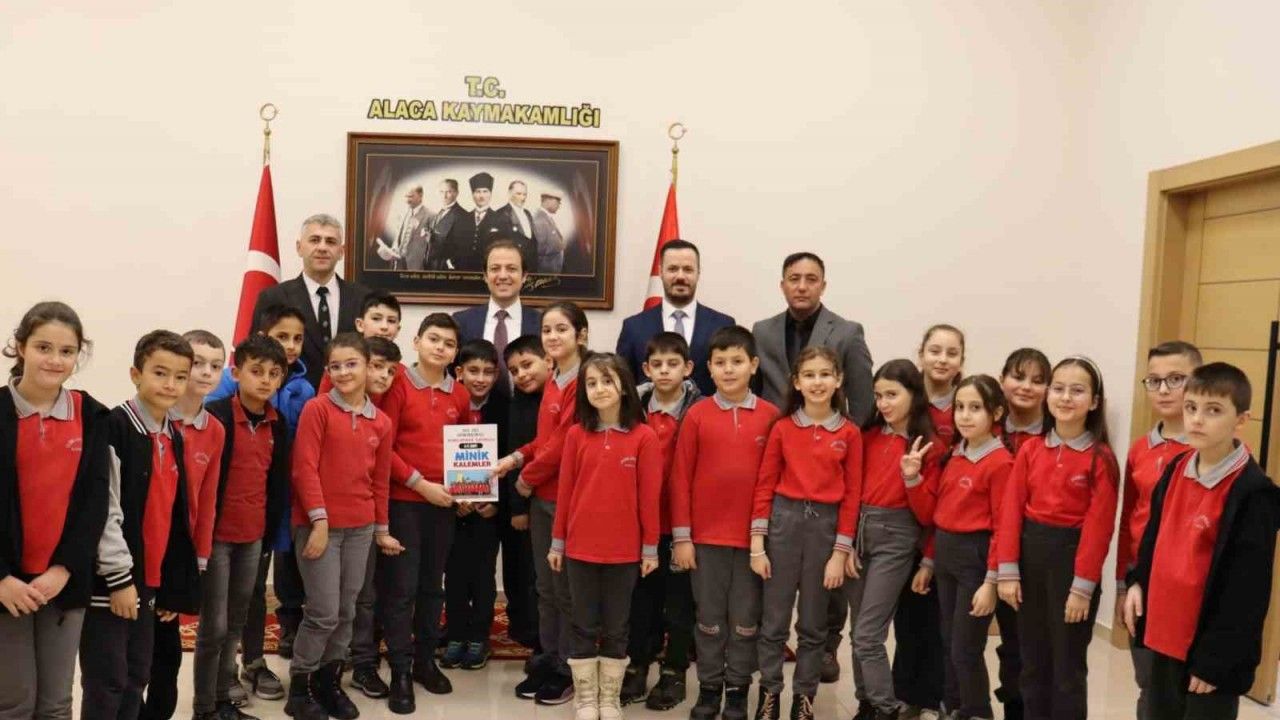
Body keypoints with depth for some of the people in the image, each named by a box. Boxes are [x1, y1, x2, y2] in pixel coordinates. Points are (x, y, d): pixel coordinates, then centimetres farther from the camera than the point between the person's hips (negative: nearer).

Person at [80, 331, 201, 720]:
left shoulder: (174, 439, 11)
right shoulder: (114, 428, -13)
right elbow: (102, 510, -17)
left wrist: (174, 586, 15)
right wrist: (119, 577, -16)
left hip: (150, 581, 7)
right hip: (109, 580, -7)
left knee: (136, 679, 13)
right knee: (106, 684, 0)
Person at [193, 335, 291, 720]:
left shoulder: (278, 424, 6)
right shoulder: (216, 415, -12)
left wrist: (270, 531, 11)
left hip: (254, 537, 6)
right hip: (217, 535, -6)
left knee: (235, 624, 15)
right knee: (214, 626, 1)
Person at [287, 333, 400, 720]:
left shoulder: (381, 422, 7)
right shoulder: (316, 409, -7)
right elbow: (305, 468, -12)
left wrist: (382, 529, 16)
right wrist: (319, 520, -16)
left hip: (360, 527, 5)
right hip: (319, 524, -5)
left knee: (346, 611, 11)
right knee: (324, 612, -3)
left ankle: (329, 681, 27)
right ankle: (299, 688, 15)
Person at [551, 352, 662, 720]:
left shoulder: (644, 437, -6)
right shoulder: (576, 434, -1)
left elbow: (649, 497, -4)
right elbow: (564, 491, 2)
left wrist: (650, 548, -3)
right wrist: (557, 542, 4)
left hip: (624, 550, -1)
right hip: (580, 548, 1)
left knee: (616, 627, 11)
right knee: (584, 626, 11)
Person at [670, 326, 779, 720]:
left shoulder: (771, 416, -2)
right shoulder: (696, 415, -3)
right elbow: (680, 479, -1)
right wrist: (681, 536, -3)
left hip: (754, 536, 0)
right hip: (706, 535, 0)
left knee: (746, 620, 10)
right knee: (709, 619, 11)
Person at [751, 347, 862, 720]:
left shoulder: (850, 433, -1)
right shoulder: (782, 428, -1)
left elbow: (851, 495, -1)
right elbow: (764, 486, -1)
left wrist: (841, 552, -4)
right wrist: (757, 543, -5)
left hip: (825, 524, 0)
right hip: (784, 520, 0)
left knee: (813, 622, 11)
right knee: (774, 618, 6)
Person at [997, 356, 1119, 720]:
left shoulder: (1100, 458, -10)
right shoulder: (1030, 450, 2)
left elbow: (1098, 526, -11)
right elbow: (1011, 511, 0)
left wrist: (1083, 585, -13)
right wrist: (1007, 571, -5)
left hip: (1072, 556, -4)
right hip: (1030, 555, 4)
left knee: (1068, 666, 7)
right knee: (1032, 662, 15)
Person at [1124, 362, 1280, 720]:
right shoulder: (1175, 470, 4)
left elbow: (1247, 590, -18)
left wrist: (1216, 659, -17)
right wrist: (1137, 582, 7)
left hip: (1210, 648, -7)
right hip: (1164, 634, 7)